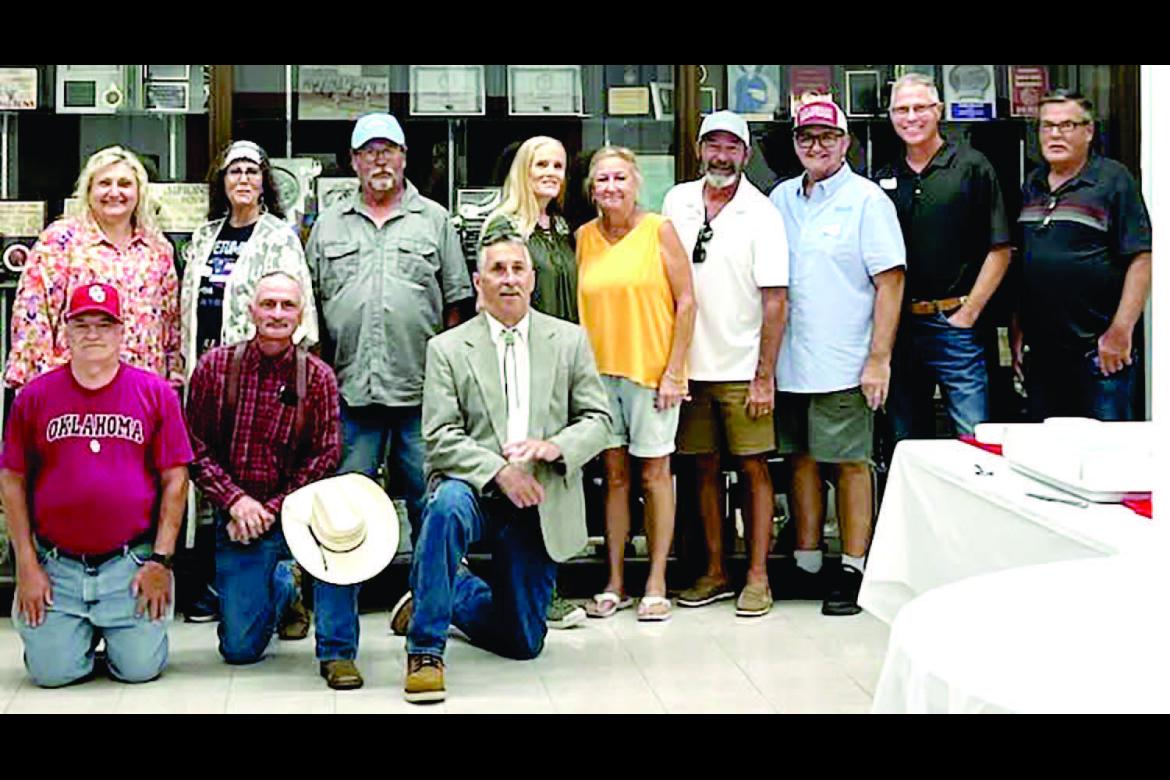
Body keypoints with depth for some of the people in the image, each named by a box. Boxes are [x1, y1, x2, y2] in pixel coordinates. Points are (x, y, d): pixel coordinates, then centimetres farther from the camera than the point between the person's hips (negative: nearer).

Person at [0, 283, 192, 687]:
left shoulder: (155, 392, 1)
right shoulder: (34, 395, 3)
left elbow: (175, 479, 1)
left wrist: (161, 560, -5)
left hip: (131, 563, -1)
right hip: (56, 564, 1)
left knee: (140, 669, -3)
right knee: (51, 672, -1)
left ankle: (120, 637, 31)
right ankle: (83, 636, 31)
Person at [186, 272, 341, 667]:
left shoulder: (318, 376, -2)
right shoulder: (215, 366, -1)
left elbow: (325, 457, -7)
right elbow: (196, 448, -1)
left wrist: (270, 510, -15)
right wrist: (235, 500, -15)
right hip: (235, 515, 0)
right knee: (240, 648, -4)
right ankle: (284, 586, 32)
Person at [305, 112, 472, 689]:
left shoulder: (434, 220, 12)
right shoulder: (329, 225, 15)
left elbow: (455, 303, 11)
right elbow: (309, 306, 15)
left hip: (422, 396, 0)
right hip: (348, 395, 1)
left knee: (431, 513, 4)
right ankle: (336, 647, 4)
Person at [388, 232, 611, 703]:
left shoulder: (570, 340, 7)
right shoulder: (447, 349, 1)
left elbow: (599, 420, 4)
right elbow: (441, 437, -7)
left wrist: (554, 446, -16)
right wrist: (498, 471, -22)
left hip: (539, 504, 2)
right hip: (475, 488, -2)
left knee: (523, 643, 4)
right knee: (447, 506, -39)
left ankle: (455, 593, 36)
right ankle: (425, 649, -25)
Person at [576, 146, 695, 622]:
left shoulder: (659, 230, -3)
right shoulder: (584, 237, 7)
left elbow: (686, 303, -4)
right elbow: (577, 307, 11)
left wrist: (673, 371, -9)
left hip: (651, 369, -3)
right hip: (600, 370, 3)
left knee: (654, 472, 3)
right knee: (614, 474, 8)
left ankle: (656, 583, 11)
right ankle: (615, 583, 16)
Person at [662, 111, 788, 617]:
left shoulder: (762, 214, -6)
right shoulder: (676, 202, 7)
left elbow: (775, 300, -9)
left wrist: (765, 377, -13)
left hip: (743, 368, -4)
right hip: (689, 365, 4)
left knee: (754, 468, 0)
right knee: (704, 468, 10)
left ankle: (758, 576, 7)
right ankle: (715, 572, 20)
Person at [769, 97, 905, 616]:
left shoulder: (867, 200, -4)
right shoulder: (781, 200, 12)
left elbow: (890, 282, -8)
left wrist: (878, 359, -14)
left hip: (843, 364, -5)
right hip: (789, 362, 5)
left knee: (851, 464, 0)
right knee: (801, 460, 10)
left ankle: (852, 572, 7)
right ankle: (806, 567, 19)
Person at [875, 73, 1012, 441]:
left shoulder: (971, 167, -1)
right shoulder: (884, 180, 11)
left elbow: (1000, 251, -3)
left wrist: (968, 314, -8)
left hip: (955, 322, -4)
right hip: (899, 326, 4)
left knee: (974, 438, -6)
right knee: (907, 443, 12)